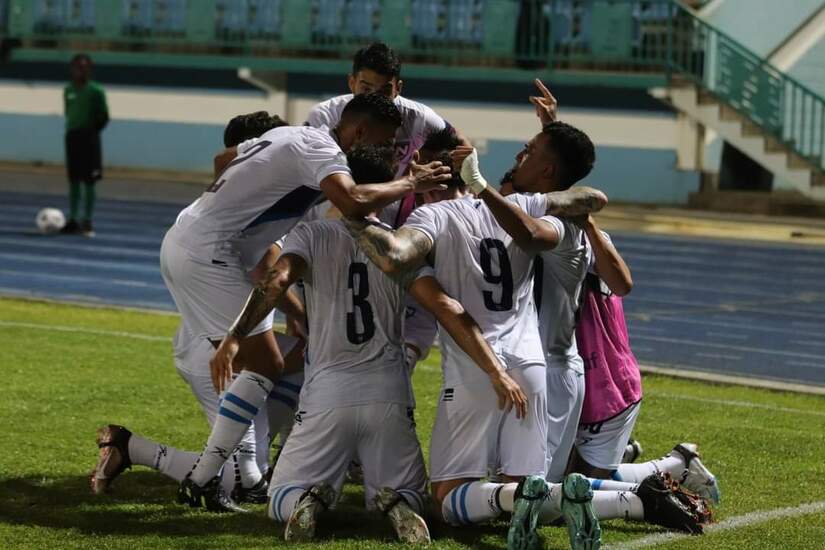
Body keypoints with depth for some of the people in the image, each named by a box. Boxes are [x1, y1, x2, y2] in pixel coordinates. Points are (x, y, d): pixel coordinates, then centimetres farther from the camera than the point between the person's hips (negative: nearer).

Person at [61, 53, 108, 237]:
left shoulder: (96, 91, -7)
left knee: (88, 181, -3)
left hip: (89, 139, -5)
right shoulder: (68, 90, 8)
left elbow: (103, 116, -5)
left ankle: (87, 222, 0)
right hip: (72, 137, 5)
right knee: (73, 181, 8)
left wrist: (92, 131, -10)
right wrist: (72, 128, 5)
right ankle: (73, 220, 13)